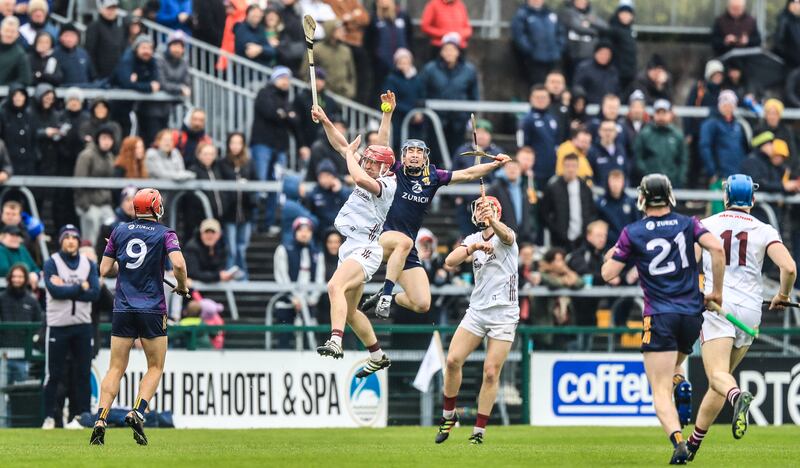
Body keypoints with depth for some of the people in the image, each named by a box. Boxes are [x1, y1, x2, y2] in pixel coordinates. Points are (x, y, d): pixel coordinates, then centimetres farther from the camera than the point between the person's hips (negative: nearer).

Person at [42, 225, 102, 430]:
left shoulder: (89, 264, 8)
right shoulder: (52, 263, -1)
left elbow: (95, 293, -5)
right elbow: (55, 291, -16)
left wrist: (66, 289, -12)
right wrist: (80, 287, -10)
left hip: (82, 326, 3)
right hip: (58, 326, -3)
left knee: (83, 372, 3)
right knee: (54, 374, -2)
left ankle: (81, 415, 8)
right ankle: (49, 416, 3)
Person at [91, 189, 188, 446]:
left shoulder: (119, 231, 7)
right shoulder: (165, 234, -2)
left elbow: (104, 270, 7)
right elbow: (178, 264, -18)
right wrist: (182, 287, 0)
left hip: (123, 309, 3)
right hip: (153, 310, -3)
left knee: (116, 368, 5)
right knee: (155, 367, 10)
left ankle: (100, 421, -8)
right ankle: (137, 413, -11)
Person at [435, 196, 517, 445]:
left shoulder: (505, 236, -6)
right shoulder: (473, 239, 8)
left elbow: (506, 236, -33)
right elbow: (450, 261, -8)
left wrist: (492, 221, -55)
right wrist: (474, 247, -27)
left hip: (503, 315, -4)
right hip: (477, 311, 4)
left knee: (491, 373, -7)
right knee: (453, 360, -8)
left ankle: (479, 433, 0)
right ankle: (448, 416, 12)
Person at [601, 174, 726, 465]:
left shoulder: (632, 233, 0)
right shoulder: (687, 224, 5)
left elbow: (608, 274, 1)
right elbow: (716, 248, -11)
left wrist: (610, 256, 24)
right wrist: (717, 291, -1)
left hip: (659, 317, -3)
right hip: (692, 313, 3)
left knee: (661, 391, -5)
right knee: (672, 366, 32)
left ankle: (678, 440, -27)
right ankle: (681, 385, 0)